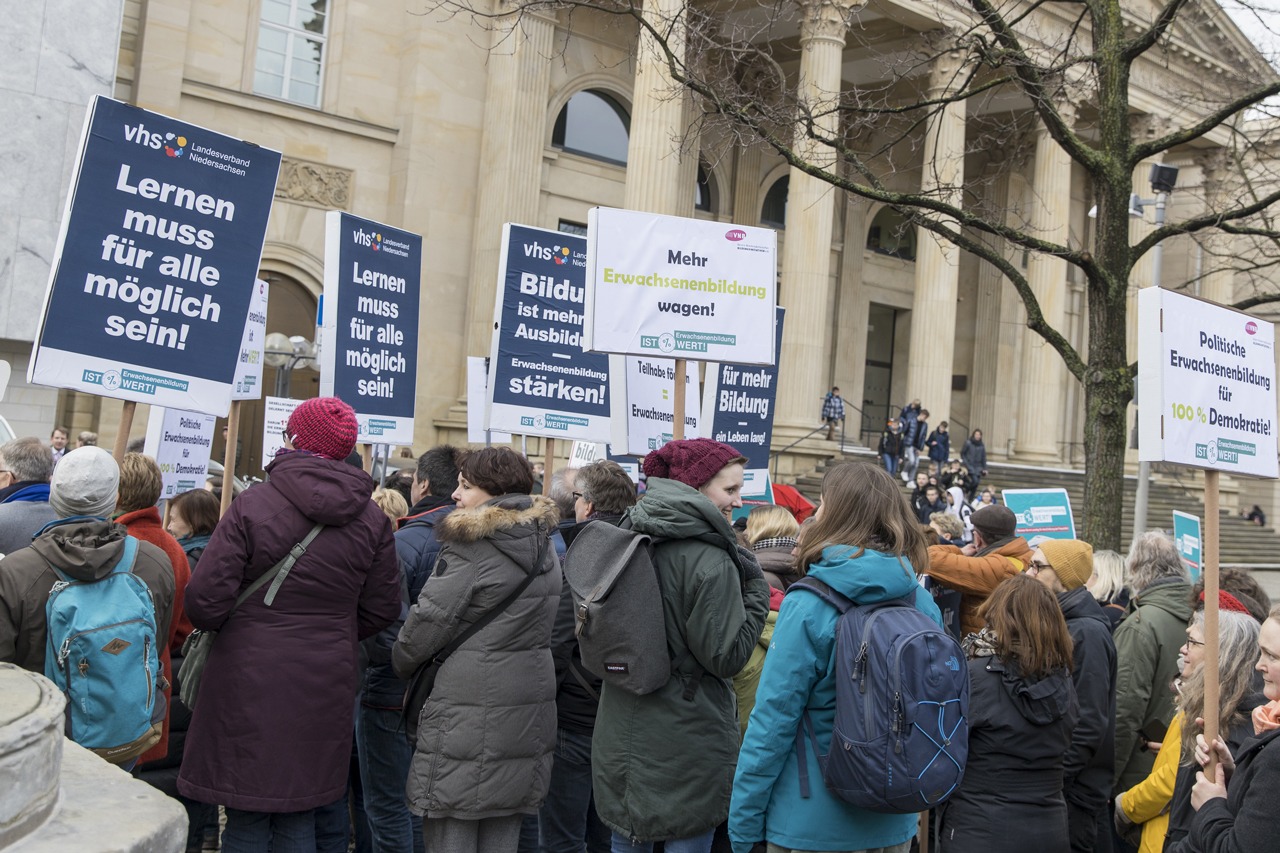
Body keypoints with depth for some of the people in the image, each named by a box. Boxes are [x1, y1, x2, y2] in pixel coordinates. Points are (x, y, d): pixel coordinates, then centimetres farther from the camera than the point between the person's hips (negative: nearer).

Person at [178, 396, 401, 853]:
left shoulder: (253, 504, -11)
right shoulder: (372, 519, 0)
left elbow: (205, 601, -12)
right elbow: (382, 609, 5)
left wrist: (248, 626, 8)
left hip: (250, 682, -3)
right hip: (325, 689, 4)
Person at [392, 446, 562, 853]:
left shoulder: (470, 547, -13)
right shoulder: (543, 545, 10)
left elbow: (425, 626, -12)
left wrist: (401, 662, 7)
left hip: (465, 724, -8)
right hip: (526, 721, 8)